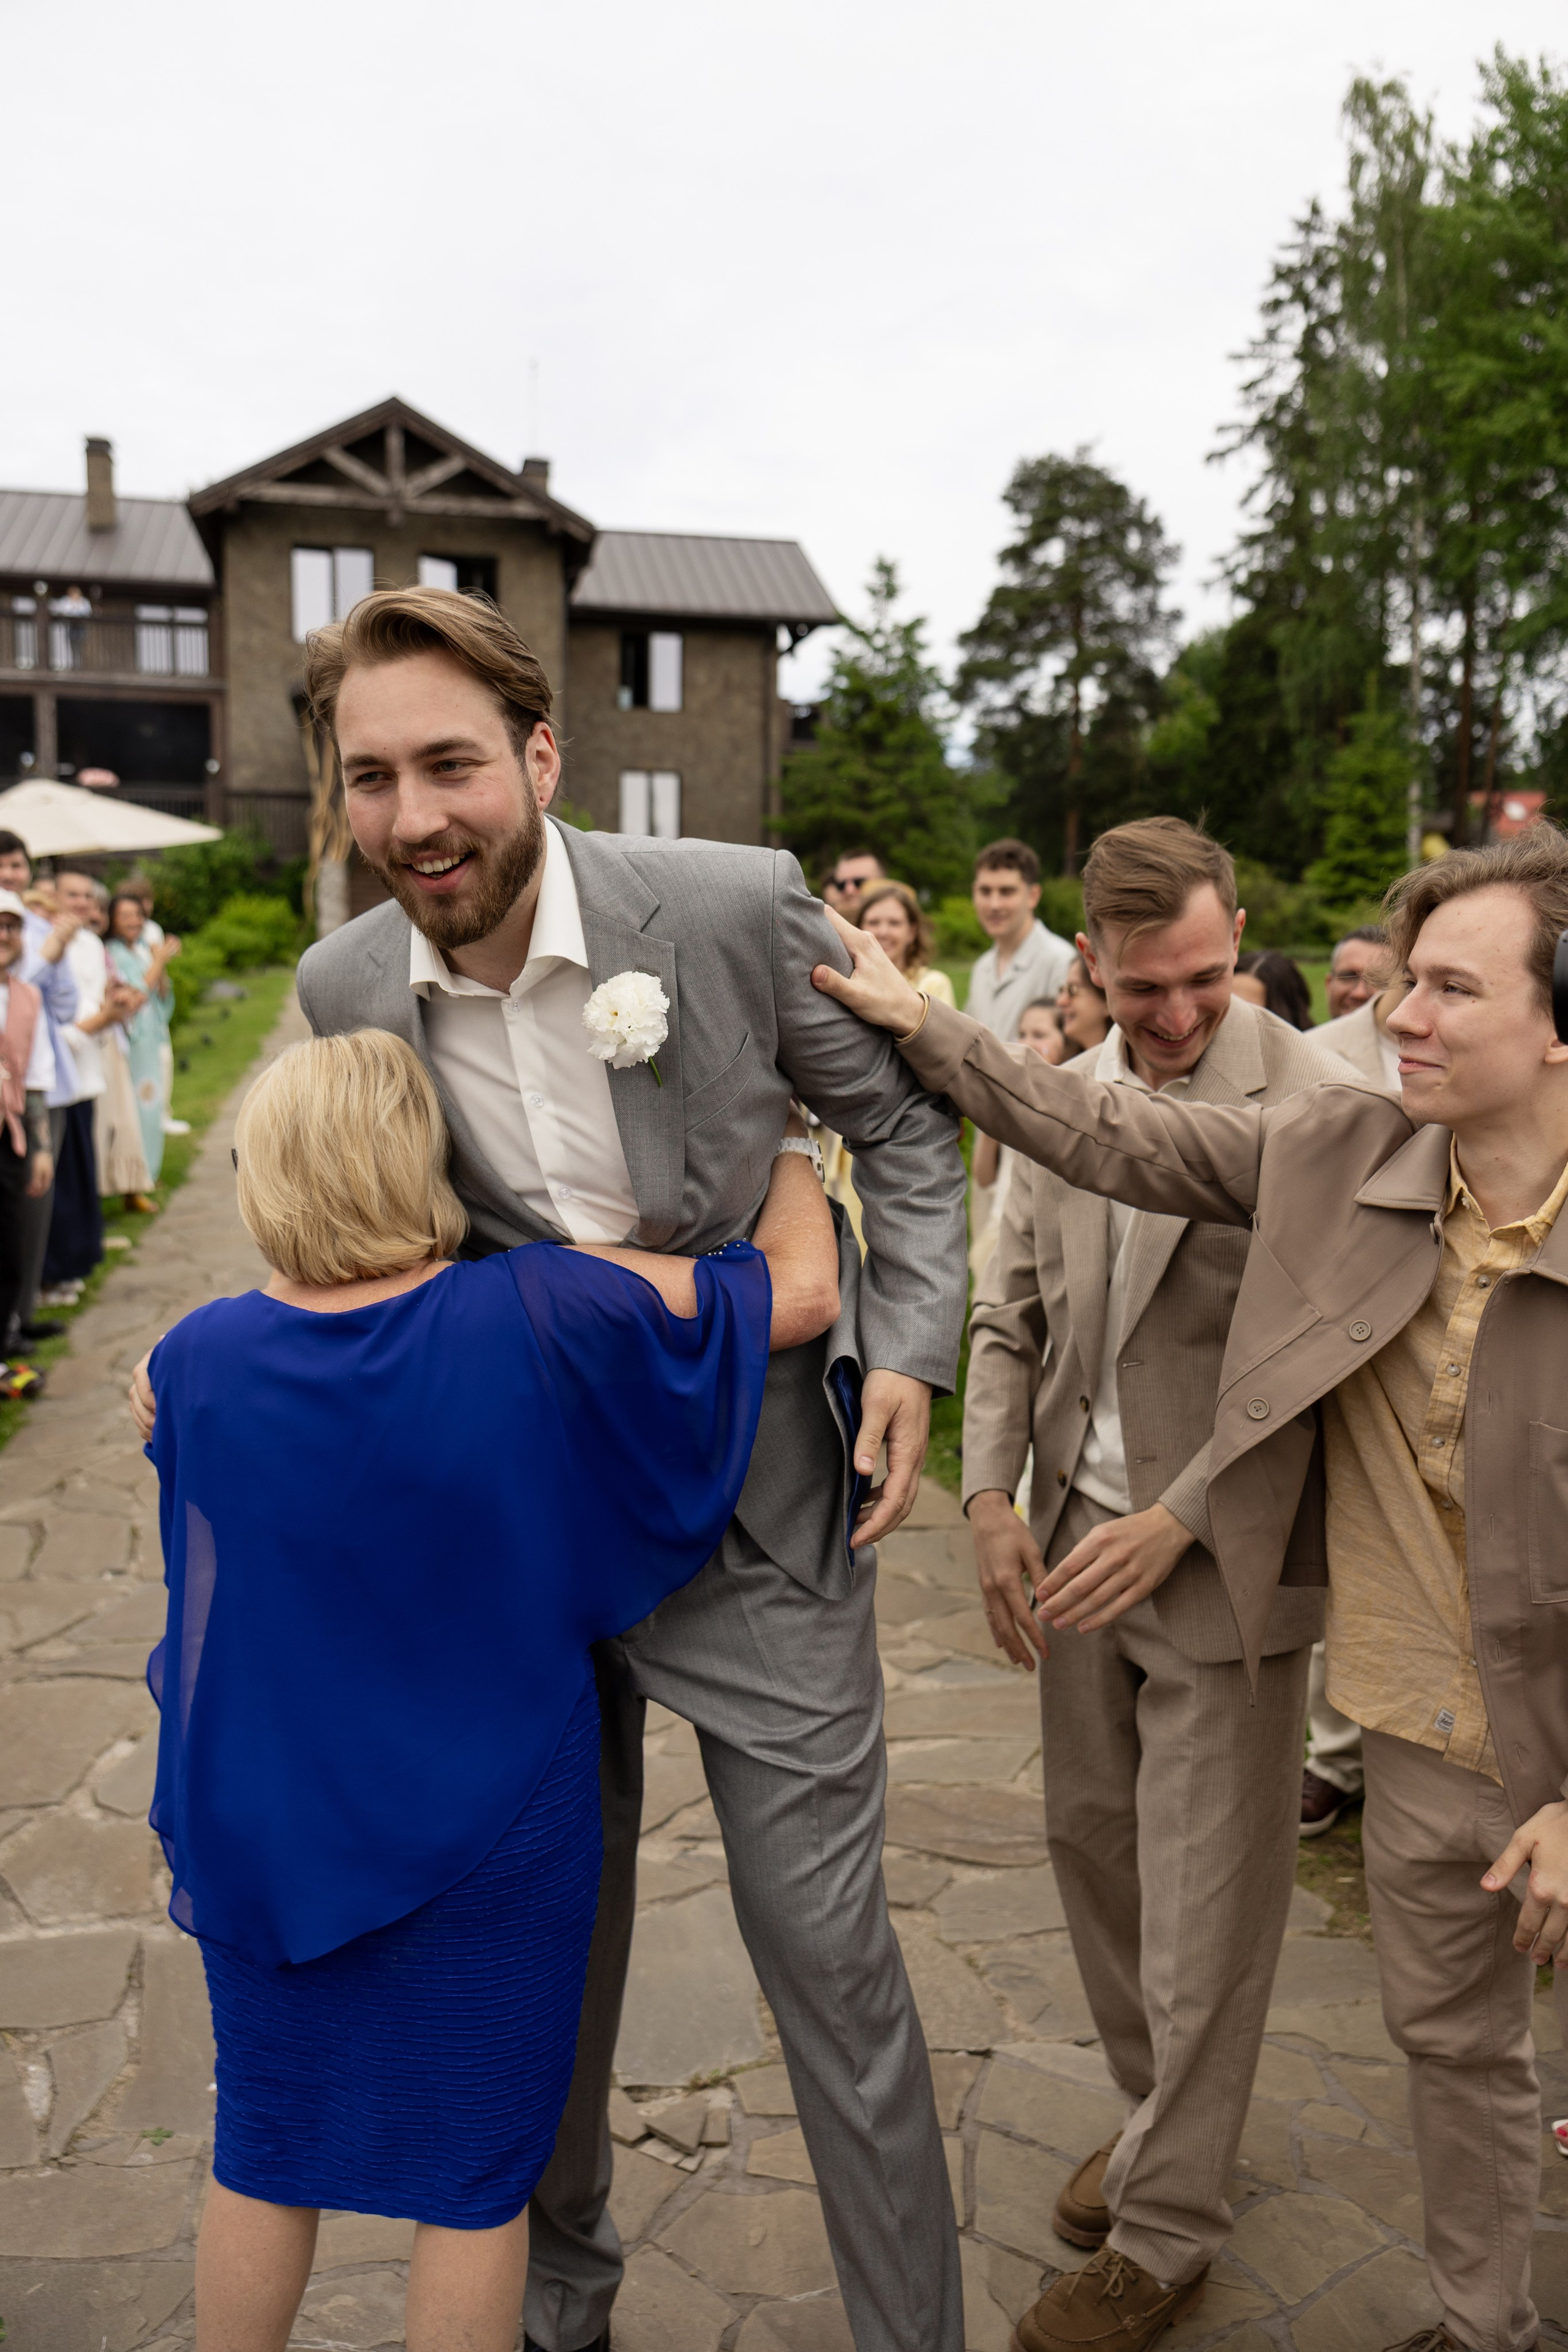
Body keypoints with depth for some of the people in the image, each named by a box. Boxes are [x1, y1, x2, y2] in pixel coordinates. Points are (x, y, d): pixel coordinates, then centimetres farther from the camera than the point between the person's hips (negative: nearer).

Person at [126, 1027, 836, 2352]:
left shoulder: (200, 1360, -13)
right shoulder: (534, 1315, -23)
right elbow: (801, 1292, -16)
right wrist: (789, 1142, 1)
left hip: (268, 1832, 3)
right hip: (490, 1841, -2)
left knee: (266, 2153, 24)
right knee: (476, 2177, 17)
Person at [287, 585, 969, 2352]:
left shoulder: (737, 906, -17)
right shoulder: (346, 987, -7)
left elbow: (903, 1127, -4)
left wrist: (908, 1351, -13)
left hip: (758, 1514, -3)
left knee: (829, 1956, 5)